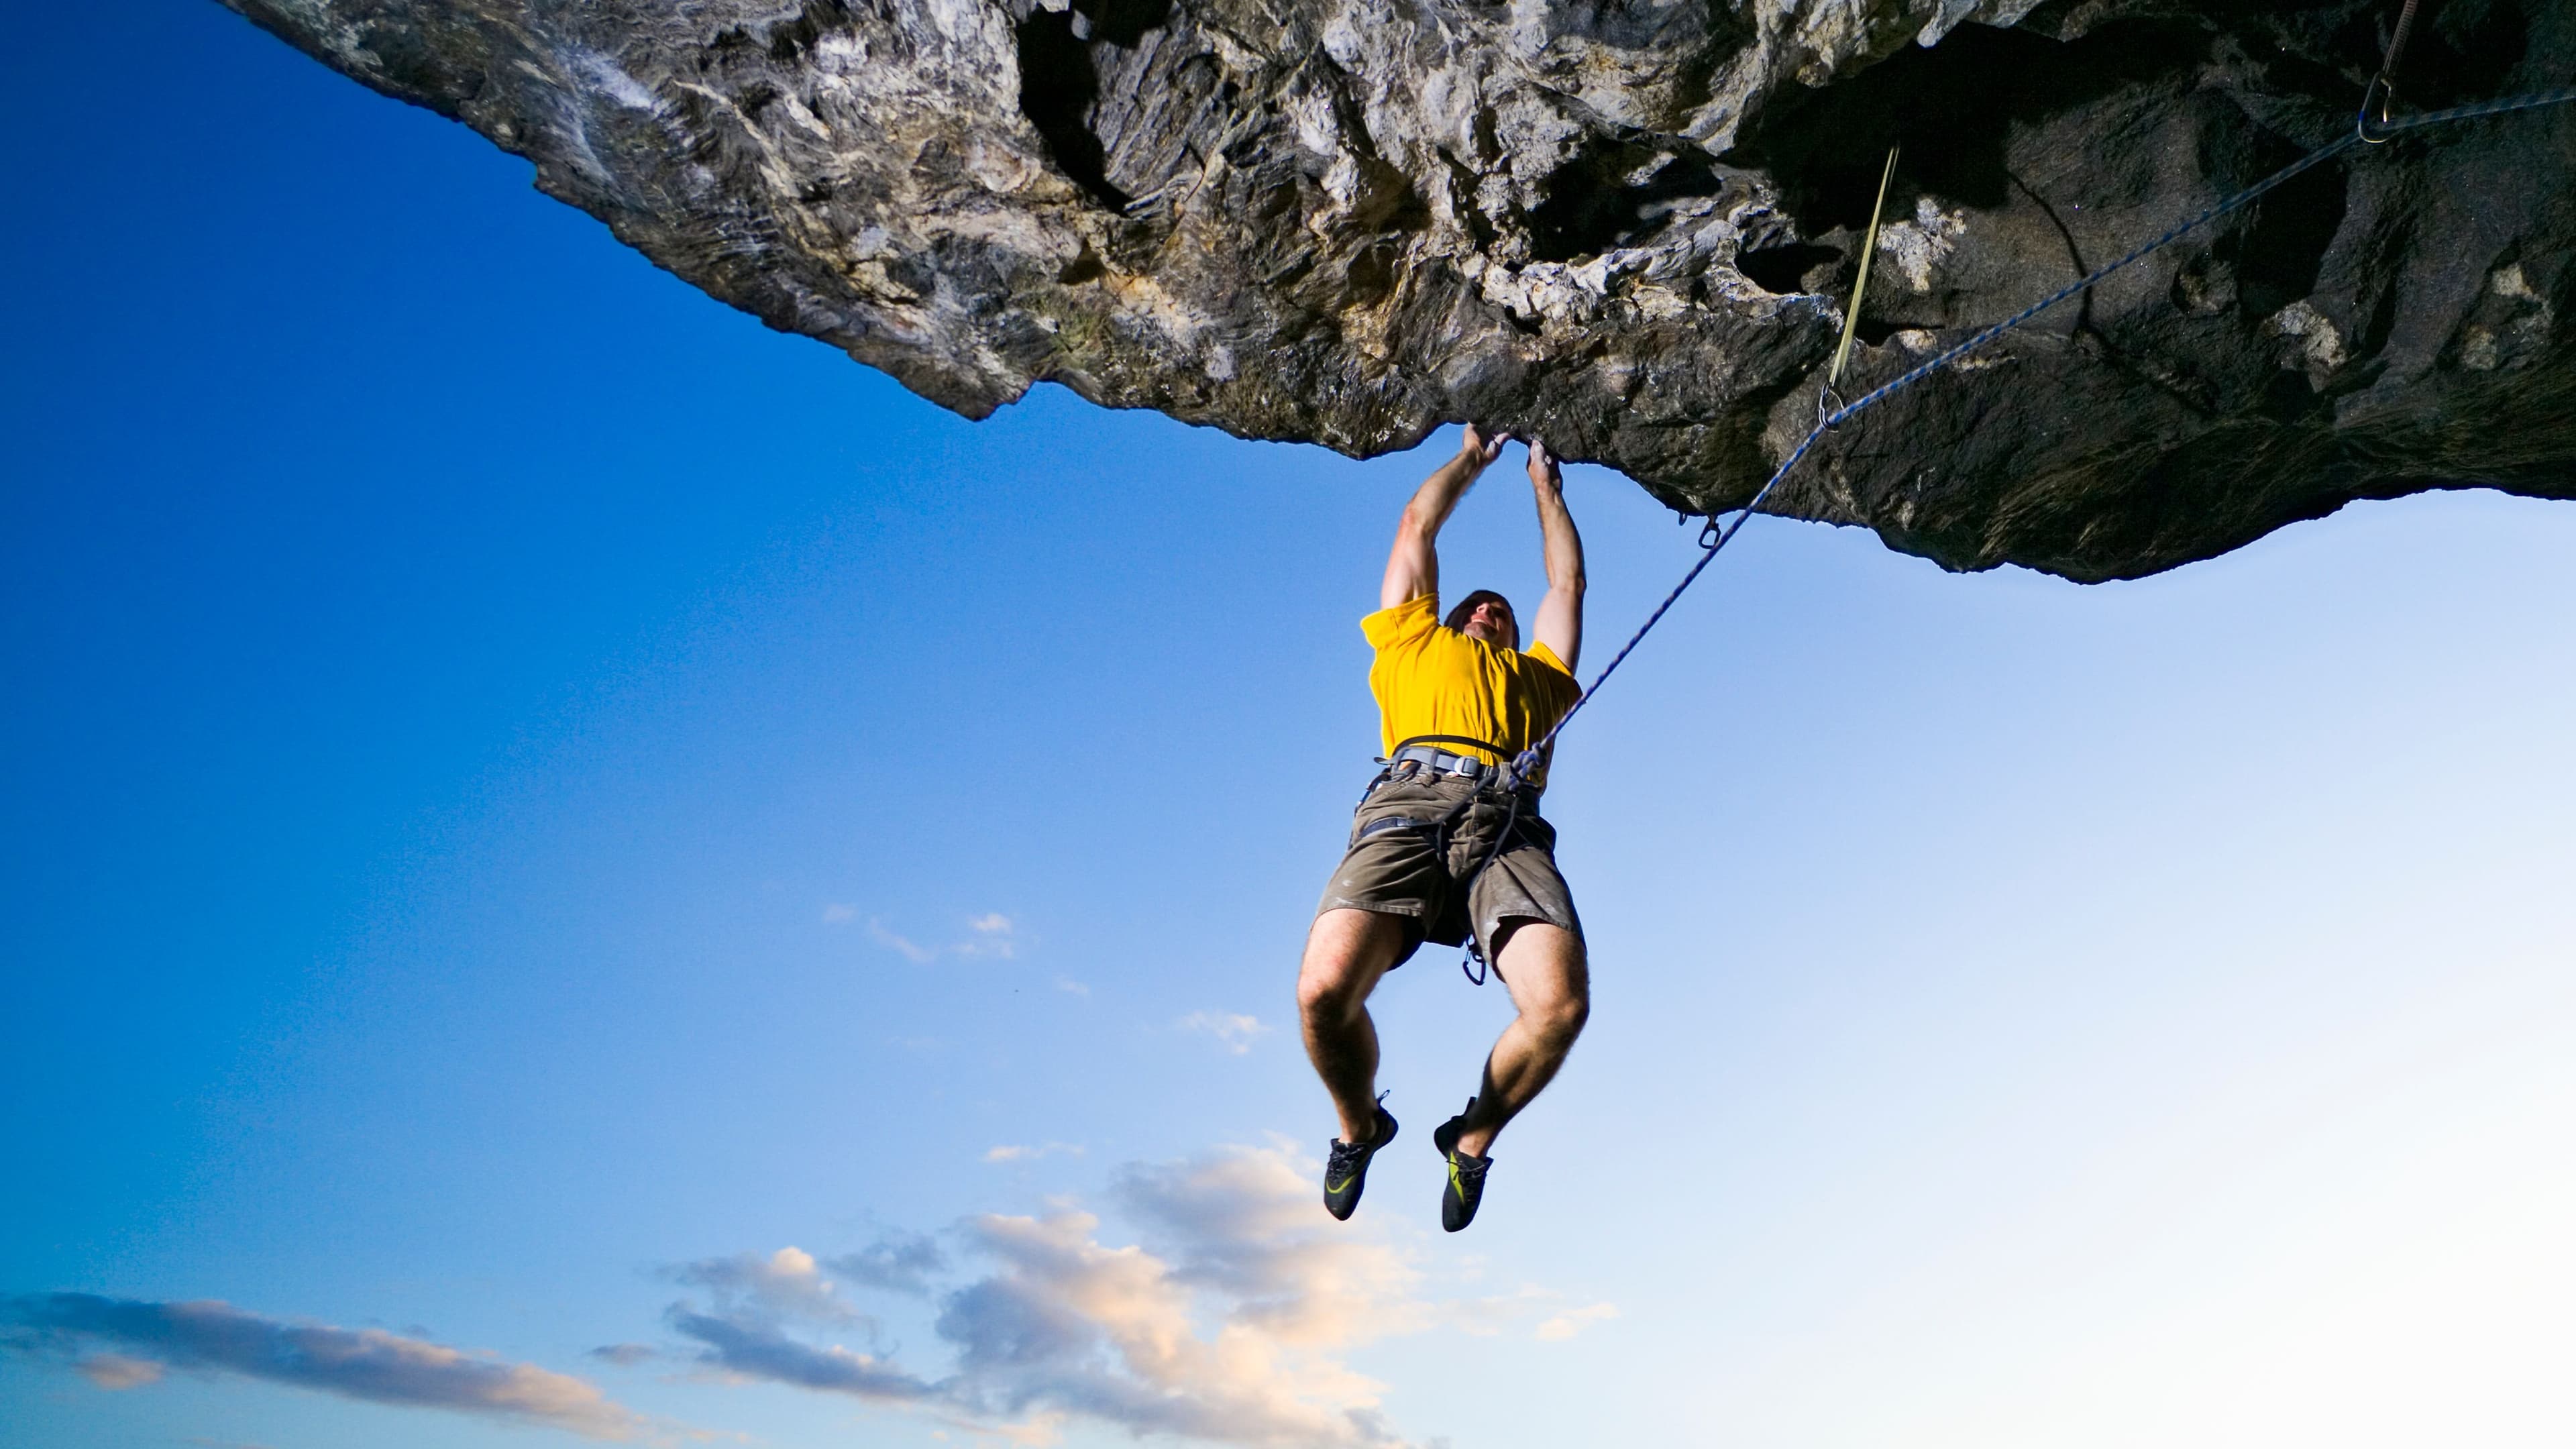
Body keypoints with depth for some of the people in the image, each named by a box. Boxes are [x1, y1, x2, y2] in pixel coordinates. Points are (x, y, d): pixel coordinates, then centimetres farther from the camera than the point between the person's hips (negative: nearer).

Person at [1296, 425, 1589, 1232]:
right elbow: (1418, 527, 46)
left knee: (1561, 1003, -27)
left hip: (1508, 824, 2)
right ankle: (1360, 1125, 8)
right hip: (1409, 804, -1)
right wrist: (1474, 456, 60)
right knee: (1324, 990, -27)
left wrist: (1544, 484, 64)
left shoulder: (1538, 674, 41)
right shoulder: (1413, 644, 37)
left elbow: (1567, 579, 52)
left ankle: (1473, 1136, 6)